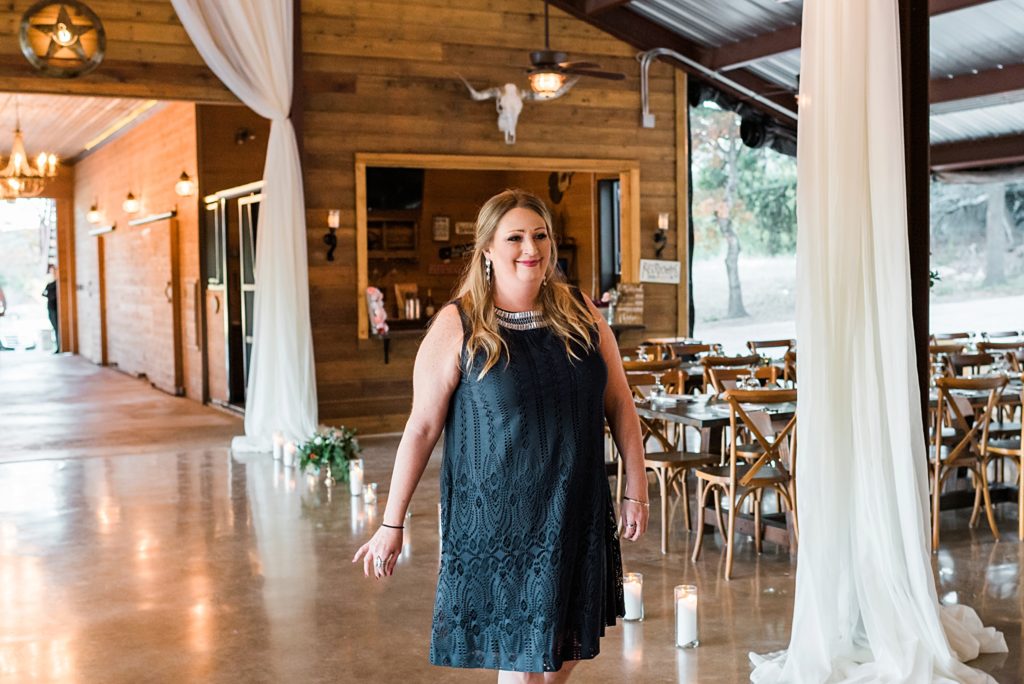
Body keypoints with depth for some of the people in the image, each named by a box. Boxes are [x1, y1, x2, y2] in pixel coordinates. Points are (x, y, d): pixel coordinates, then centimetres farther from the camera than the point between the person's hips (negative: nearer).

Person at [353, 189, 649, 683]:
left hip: (577, 512, 4)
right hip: (497, 518, -4)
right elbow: (421, 427, -8)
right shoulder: (457, 327, -9)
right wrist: (391, 524, -6)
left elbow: (619, 404, 7)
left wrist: (636, 491, 4)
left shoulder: (579, 313, 2)